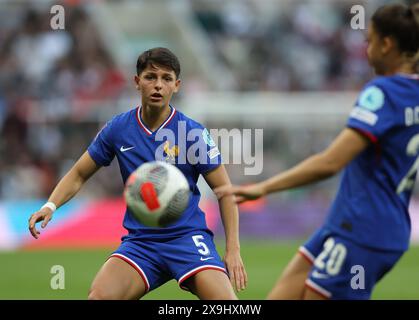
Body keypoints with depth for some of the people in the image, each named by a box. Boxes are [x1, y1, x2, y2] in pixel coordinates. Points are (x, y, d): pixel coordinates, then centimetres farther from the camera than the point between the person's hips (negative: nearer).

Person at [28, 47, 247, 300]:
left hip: (187, 238, -2)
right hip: (140, 241, 2)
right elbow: (79, 175, 13)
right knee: (99, 296, -25)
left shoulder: (193, 132, -4)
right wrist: (51, 206, -5)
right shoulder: (118, 129, 2)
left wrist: (233, 250, -5)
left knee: (225, 303, -25)